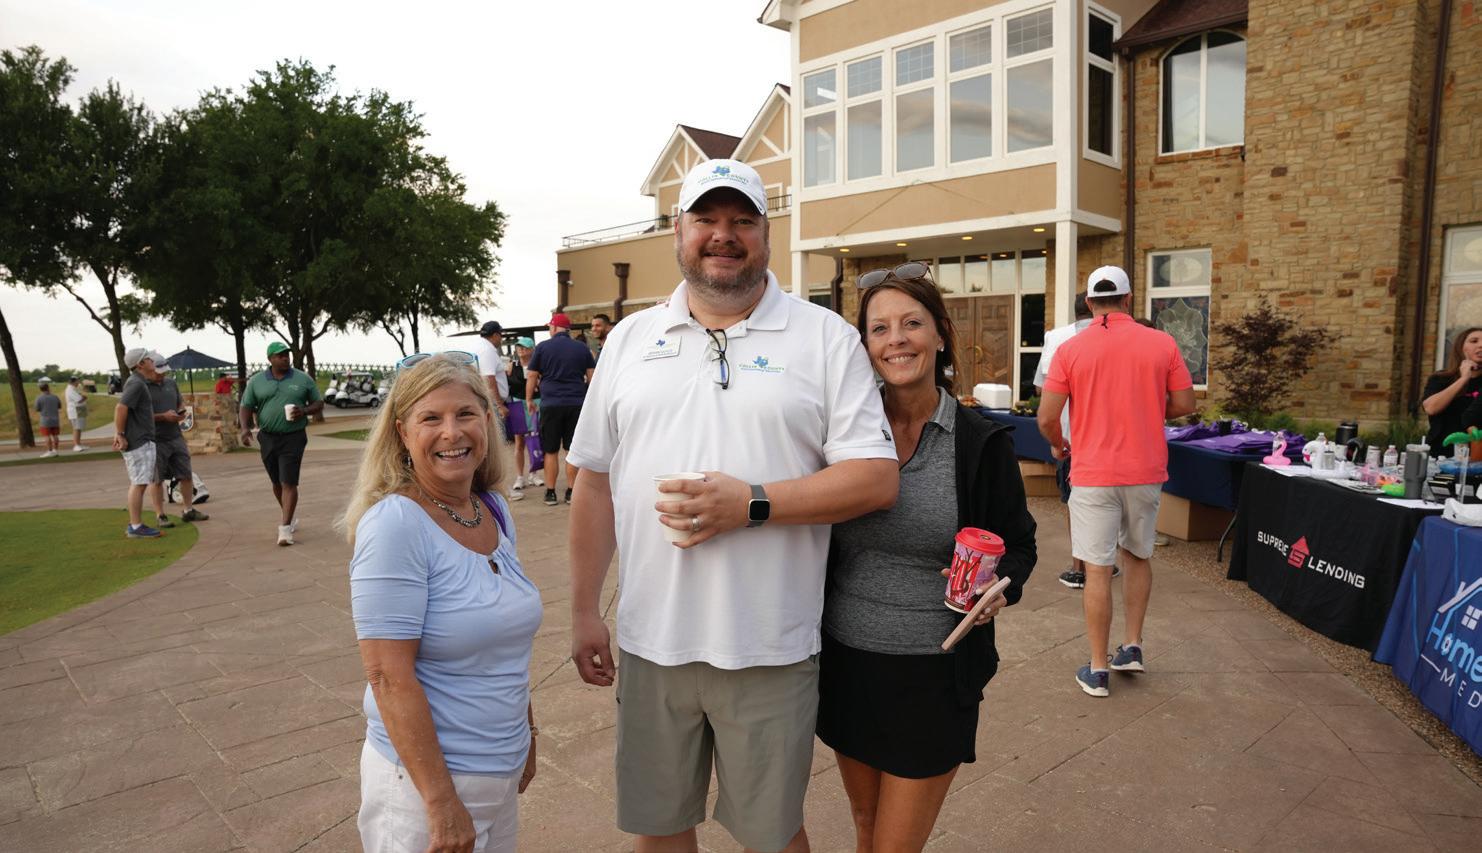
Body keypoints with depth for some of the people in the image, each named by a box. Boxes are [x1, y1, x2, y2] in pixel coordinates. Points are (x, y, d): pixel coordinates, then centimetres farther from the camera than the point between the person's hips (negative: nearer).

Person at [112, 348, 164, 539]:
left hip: (142, 441, 10)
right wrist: (121, 435, -18)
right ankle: (136, 527, -7)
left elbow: (121, 409, 24)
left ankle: (134, 525, 20)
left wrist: (118, 434, 20)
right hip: (139, 442, -10)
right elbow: (120, 408, -25)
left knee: (137, 483, 14)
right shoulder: (137, 383, -14)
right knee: (139, 483, -9)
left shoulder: (137, 382, 17)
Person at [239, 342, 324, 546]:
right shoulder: (256, 381, 5)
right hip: (267, 438, 3)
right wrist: (245, 428, -11)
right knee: (277, 483, 14)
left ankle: (285, 528, -9)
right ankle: (291, 516, 34)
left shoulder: (303, 379, 2)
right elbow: (246, 407, 6)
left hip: (294, 437, -3)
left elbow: (319, 403, 7)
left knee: (289, 483, -9)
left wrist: (304, 411, -13)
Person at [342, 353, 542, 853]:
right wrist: (441, 802, -21)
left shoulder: (496, 512, 1)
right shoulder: (394, 524, -20)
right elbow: (388, 676, -22)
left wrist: (527, 734, 15)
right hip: (423, 774, -7)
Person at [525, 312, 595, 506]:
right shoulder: (582, 348, 7)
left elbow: (531, 376, 2)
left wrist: (529, 399, 13)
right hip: (577, 403, 2)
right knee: (572, 449, 6)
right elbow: (592, 377, 7)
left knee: (551, 451, 6)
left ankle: (550, 492, 10)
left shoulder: (542, 347, 1)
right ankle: (571, 492, 9)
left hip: (551, 404, -1)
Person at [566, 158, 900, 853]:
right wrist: (584, 611, 7)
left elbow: (877, 478, -8)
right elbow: (596, 482, 10)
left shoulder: (826, 337, -3)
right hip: (648, 641, 3)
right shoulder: (630, 339, 7)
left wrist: (751, 504, -19)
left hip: (768, 651, -2)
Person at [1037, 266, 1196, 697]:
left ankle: (1098, 670, 11)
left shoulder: (1070, 349, -7)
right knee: (1138, 557, 23)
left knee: (1098, 571, 3)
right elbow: (1184, 404, 3)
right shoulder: (1162, 343, -2)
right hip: (1146, 472, 3)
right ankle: (1133, 647, 28)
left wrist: (1058, 445, 12)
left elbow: (1047, 417, -8)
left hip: (1093, 475, -2)